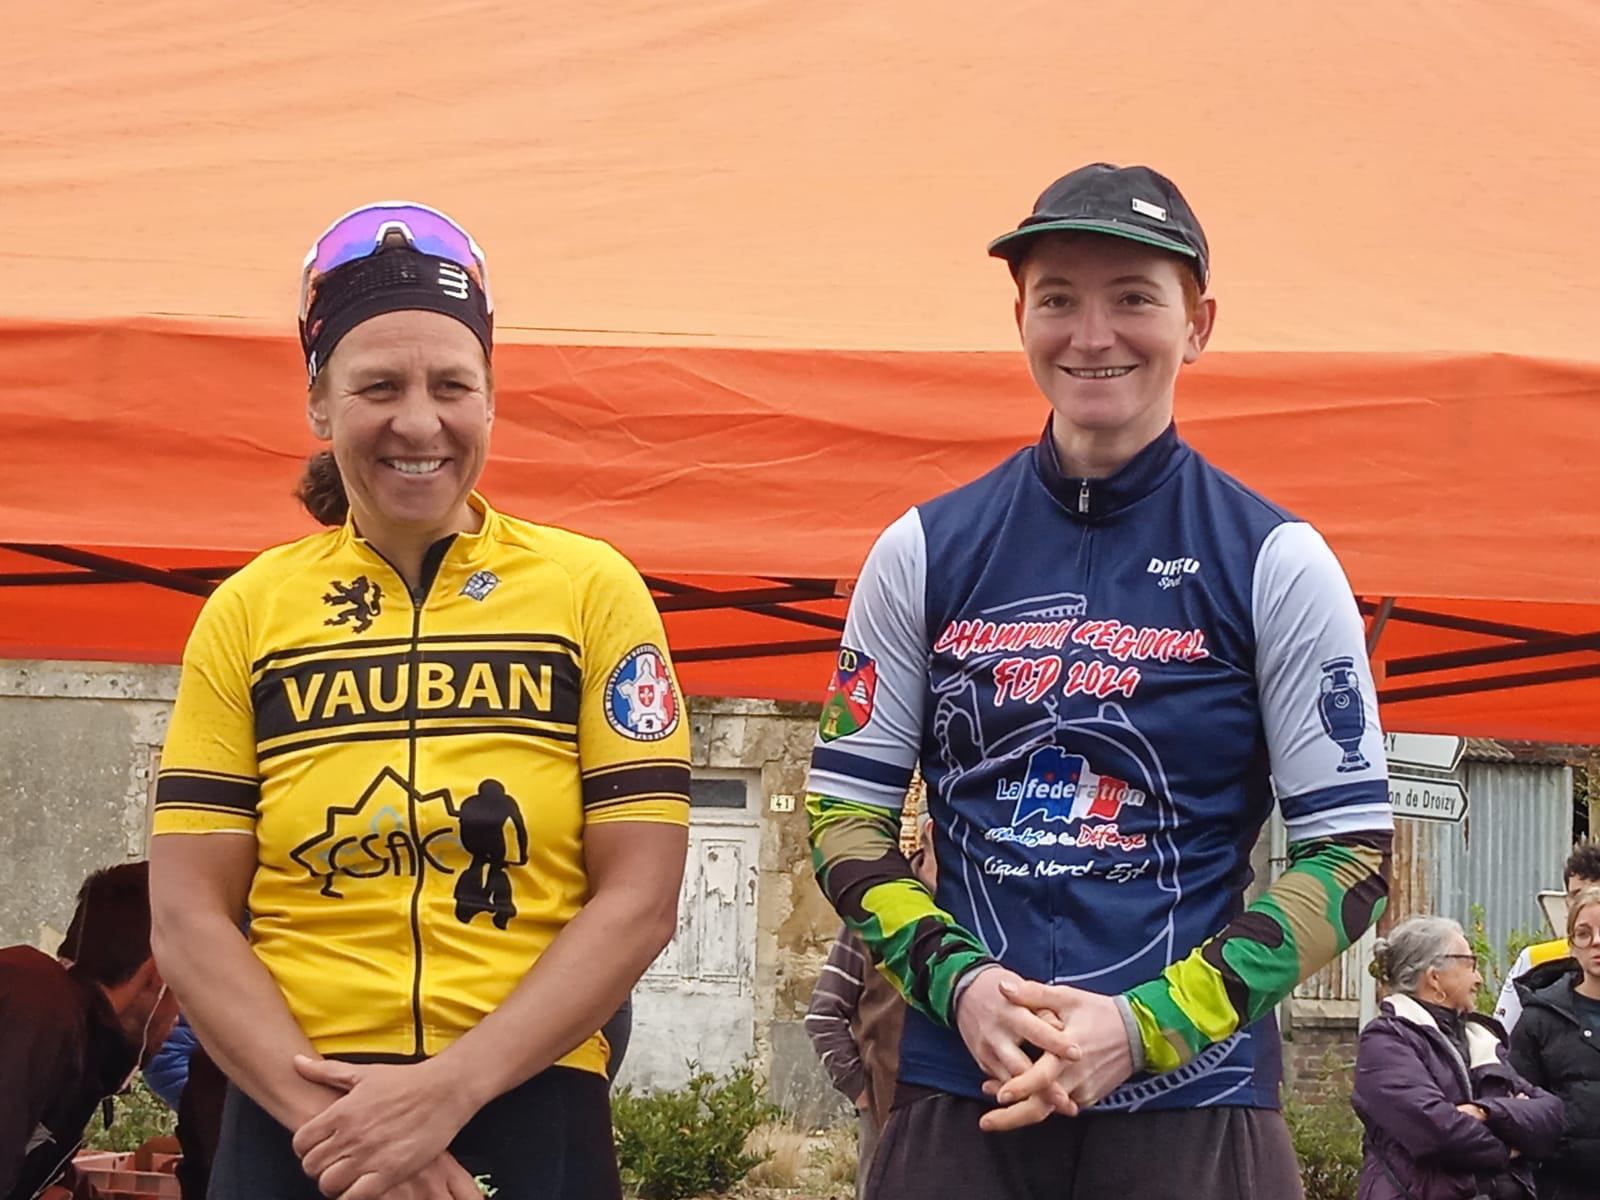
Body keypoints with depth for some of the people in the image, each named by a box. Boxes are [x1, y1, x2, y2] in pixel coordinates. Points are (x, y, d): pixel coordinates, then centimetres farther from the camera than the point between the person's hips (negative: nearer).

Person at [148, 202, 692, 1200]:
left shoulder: (592, 590, 1)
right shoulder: (248, 611, 4)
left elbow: (640, 899, -4)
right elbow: (190, 913, 0)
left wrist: (449, 1090, -14)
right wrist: (324, 1111, -13)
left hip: (531, 1120, -1)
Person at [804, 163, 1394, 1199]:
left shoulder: (1276, 563, 0)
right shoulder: (925, 552, 6)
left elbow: (1351, 853, -3)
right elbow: (845, 811, 8)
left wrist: (1147, 1025, -13)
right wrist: (957, 980, -9)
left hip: (1192, 1100, -2)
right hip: (958, 1093, 2)